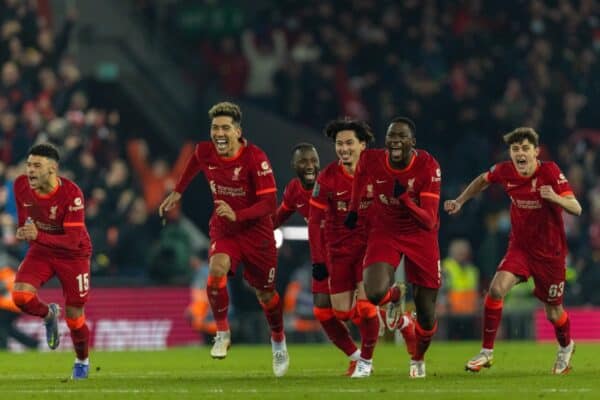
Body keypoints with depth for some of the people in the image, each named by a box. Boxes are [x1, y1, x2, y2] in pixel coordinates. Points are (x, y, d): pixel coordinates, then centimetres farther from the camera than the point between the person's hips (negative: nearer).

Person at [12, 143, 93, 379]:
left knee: (74, 318, 4)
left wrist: (39, 236, -44)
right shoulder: (21, 186, -14)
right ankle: (49, 315, 12)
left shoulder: (71, 194, -30)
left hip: (73, 255, -4)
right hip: (41, 251, 4)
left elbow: (74, 240, -33)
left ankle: (82, 361, 35)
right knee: (20, 296, -23)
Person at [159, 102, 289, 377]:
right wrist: (177, 192, 20)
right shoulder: (205, 153, -11)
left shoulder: (255, 158, -24)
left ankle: (279, 343, 37)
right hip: (222, 231, 2)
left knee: (265, 294, 10)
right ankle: (222, 333, -12)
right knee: (217, 271, -28)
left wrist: (237, 215, -39)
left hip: (256, 232, -2)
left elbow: (270, 204, -25)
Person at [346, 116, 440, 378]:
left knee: (426, 316, 4)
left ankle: (418, 360, 37)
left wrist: (405, 198, -42)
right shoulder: (370, 161, -17)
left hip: (421, 236, -1)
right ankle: (394, 296, 12)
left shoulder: (428, 167, -23)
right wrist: (355, 208, 16)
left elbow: (429, 221, -26)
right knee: (374, 293, -28)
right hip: (384, 232, 1)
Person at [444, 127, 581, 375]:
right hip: (519, 247, 2)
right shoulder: (505, 171, -9)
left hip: (550, 252, -2)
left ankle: (566, 347, 43)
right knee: (497, 288, -23)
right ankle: (487, 352, -12)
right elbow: (483, 180, 16)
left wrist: (555, 198, -41)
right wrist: (459, 201, 13)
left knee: (553, 312, 8)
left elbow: (576, 208, -23)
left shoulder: (550, 172, -19)